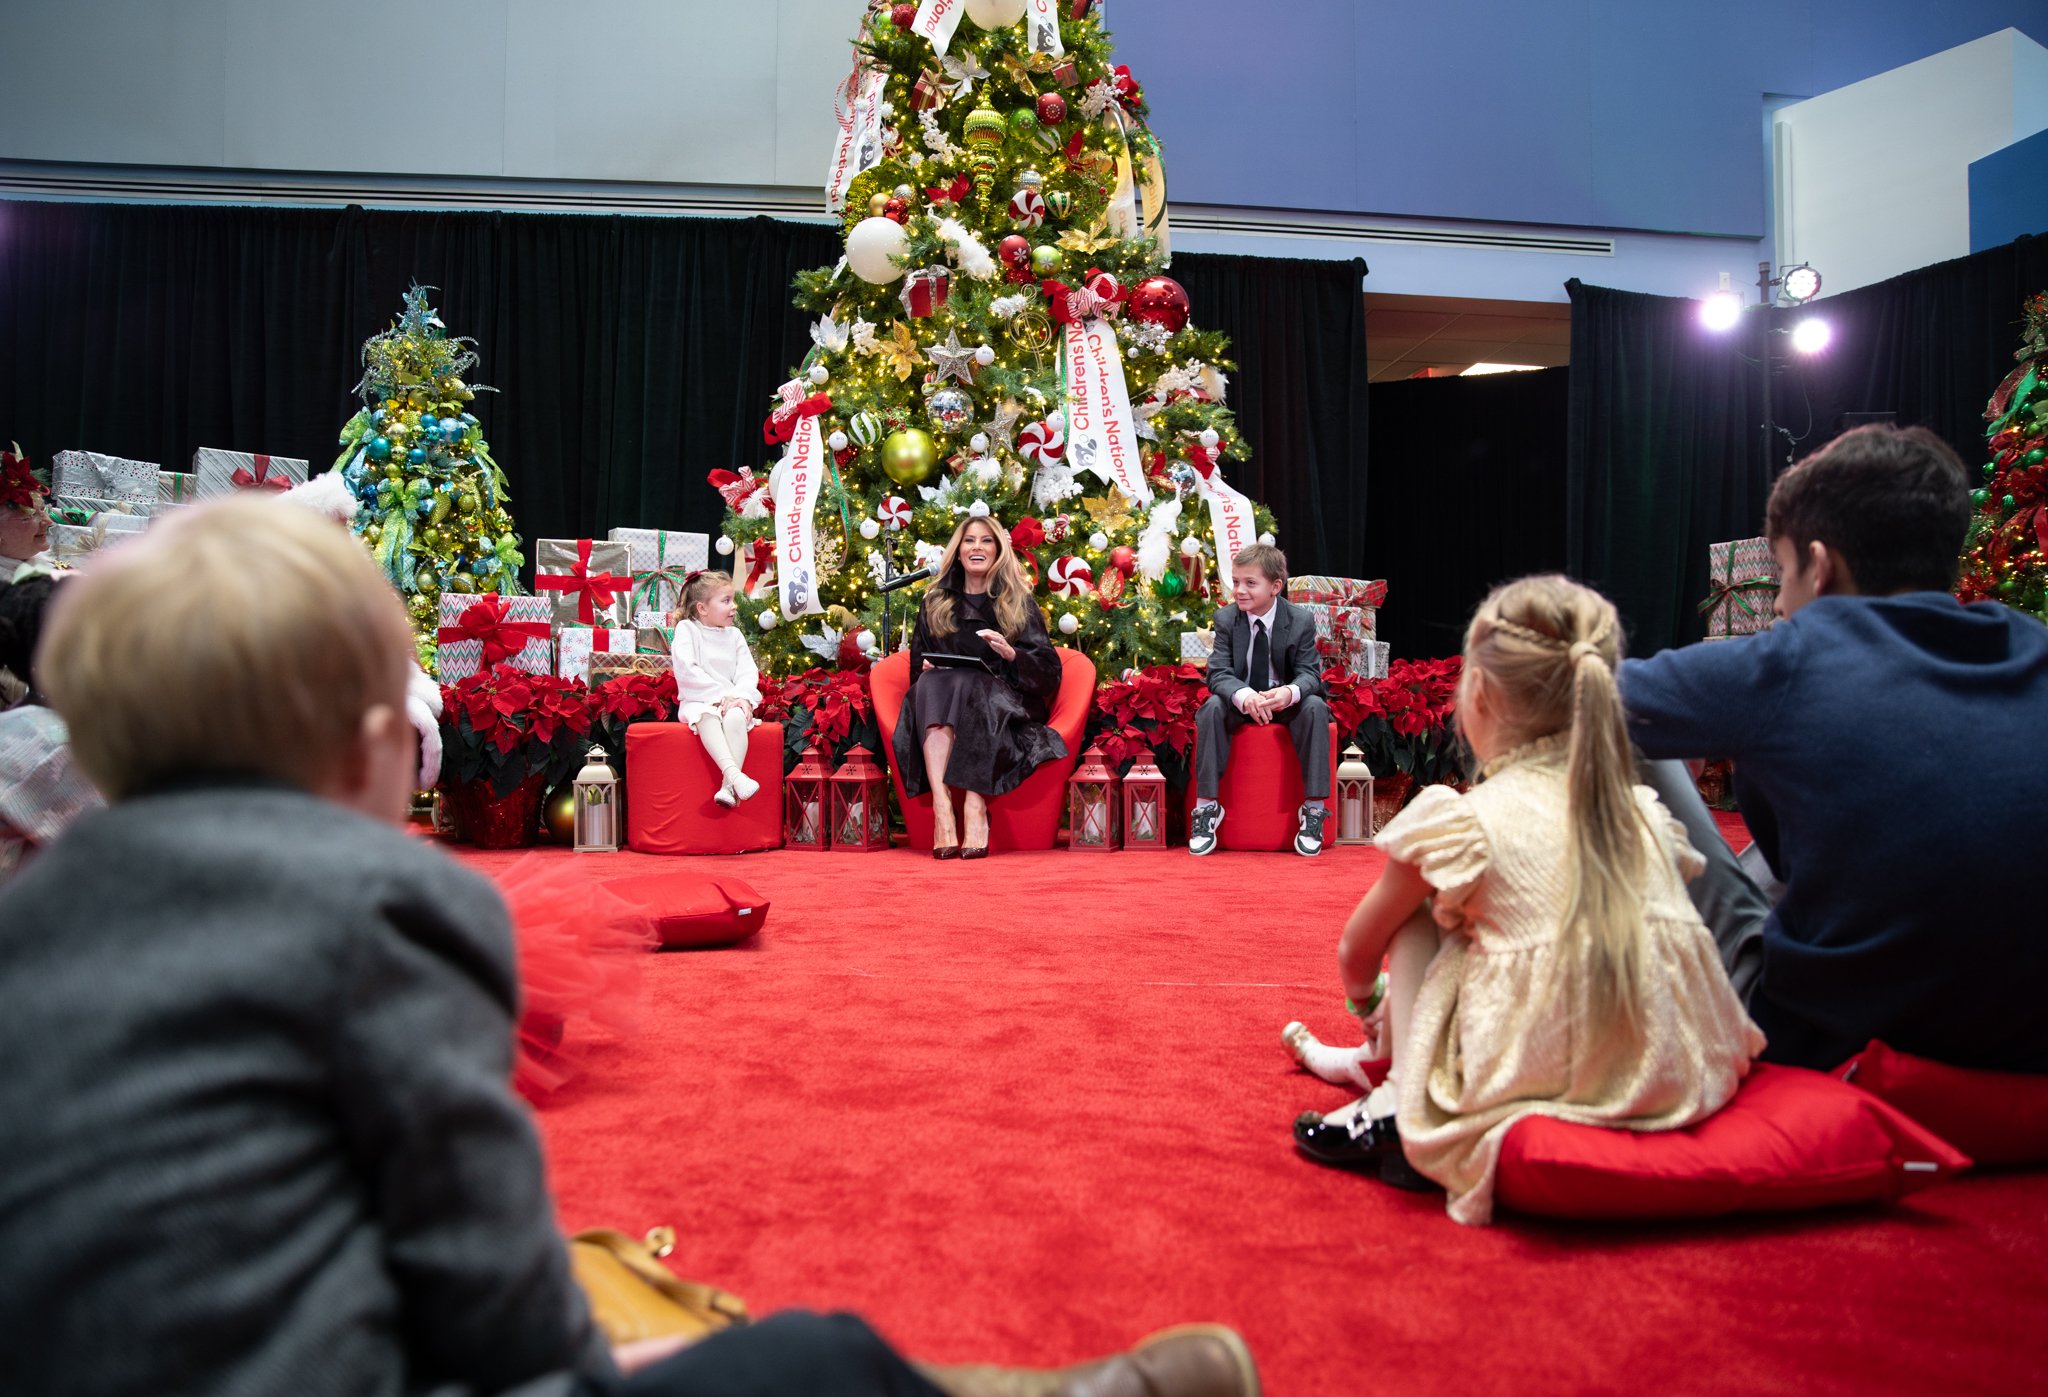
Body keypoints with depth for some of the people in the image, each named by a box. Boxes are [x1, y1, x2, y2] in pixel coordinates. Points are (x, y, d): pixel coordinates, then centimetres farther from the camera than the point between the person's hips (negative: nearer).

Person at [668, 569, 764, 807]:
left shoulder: (734, 634, 15)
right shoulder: (686, 629, 2)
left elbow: (747, 672, 5)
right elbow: (687, 671, -11)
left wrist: (743, 697, -16)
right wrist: (719, 695, -18)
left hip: (731, 701, 3)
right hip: (698, 701, -3)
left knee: (736, 717, -33)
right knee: (707, 717, -38)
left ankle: (728, 786, -41)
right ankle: (735, 774, -54)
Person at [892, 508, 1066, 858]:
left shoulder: (1018, 602, 11)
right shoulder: (936, 602, 19)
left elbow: (1049, 670, 3)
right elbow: (917, 666, 20)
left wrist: (1010, 653, -16)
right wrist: (927, 667, -4)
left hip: (1001, 704, -2)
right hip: (942, 703, 2)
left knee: (969, 684, -34)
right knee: (931, 683, -32)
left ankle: (975, 807, -44)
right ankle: (941, 807, -46)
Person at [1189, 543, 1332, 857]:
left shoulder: (1300, 622, -10)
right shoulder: (1226, 619, -8)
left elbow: (1309, 673, -12)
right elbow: (1219, 672, -15)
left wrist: (1289, 692, -38)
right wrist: (1244, 696, -39)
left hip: (1286, 702, 0)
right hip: (1240, 702, 1)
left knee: (1316, 707, -31)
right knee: (1212, 707, -31)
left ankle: (1313, 809, -26)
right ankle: (1206, 807, -26)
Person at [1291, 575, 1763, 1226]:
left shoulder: (1462, 822, -4)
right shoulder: (1644, 812, 9)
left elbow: (1357, 953, 10)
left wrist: (1365, 1001, 35)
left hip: (1539, 1089, -5)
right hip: (1677, 1086, 6)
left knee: (1416, 911, 11)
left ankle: (1402, 1111, 8)